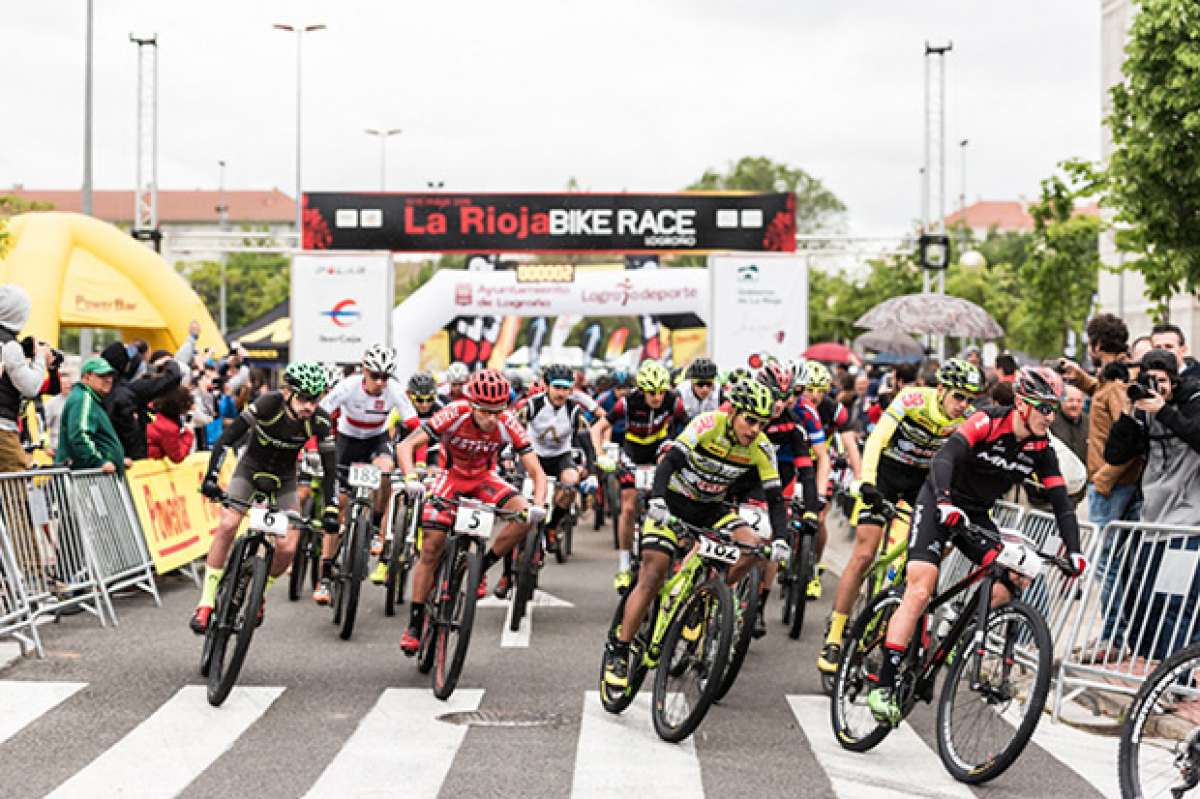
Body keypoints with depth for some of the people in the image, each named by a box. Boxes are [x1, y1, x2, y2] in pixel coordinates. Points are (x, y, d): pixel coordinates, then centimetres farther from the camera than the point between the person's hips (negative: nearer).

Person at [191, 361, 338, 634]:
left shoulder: (319, 420, -22)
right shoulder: (269, 403, -29)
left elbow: (330, 466, -16)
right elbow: (227, 437, -28)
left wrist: (330, 510, -23)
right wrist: (211, 476, -38)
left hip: (284, 478, 2)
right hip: (251, 468, -2)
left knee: (288, 547, -14)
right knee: (227, 524, -24)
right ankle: (206, 602, -15)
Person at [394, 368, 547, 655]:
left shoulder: (508, 424, -26)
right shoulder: (455, 414, -31)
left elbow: (536, 472, -22)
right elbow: (405, 446, -34)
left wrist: (539, 505, -42)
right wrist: (411, 479, -52)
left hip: (484, 477, 2)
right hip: (452, 475, -2)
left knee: (525, 515, -24)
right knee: (431, 548, -11)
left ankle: (481, 568, -5)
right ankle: (414, 625, -1)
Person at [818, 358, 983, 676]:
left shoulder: (968, 421, -12)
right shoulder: (913, 399, -23)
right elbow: (877, 439, -26)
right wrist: (866, 481, -38)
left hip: (923, 481, 4)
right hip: (886, 471, -4)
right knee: (863, 555, -10)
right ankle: (833, 636, -4)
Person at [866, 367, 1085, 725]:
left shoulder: (1041, 449, -5)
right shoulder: (987, 423, -22)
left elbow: (1061, 501, -4)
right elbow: (944, 458, -36)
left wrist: (1073, 551, -17)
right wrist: (944, 503, -53)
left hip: (976, 515, 6)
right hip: (939, 503, -6)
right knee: (919, 593, -18)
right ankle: (883, 686, -16)